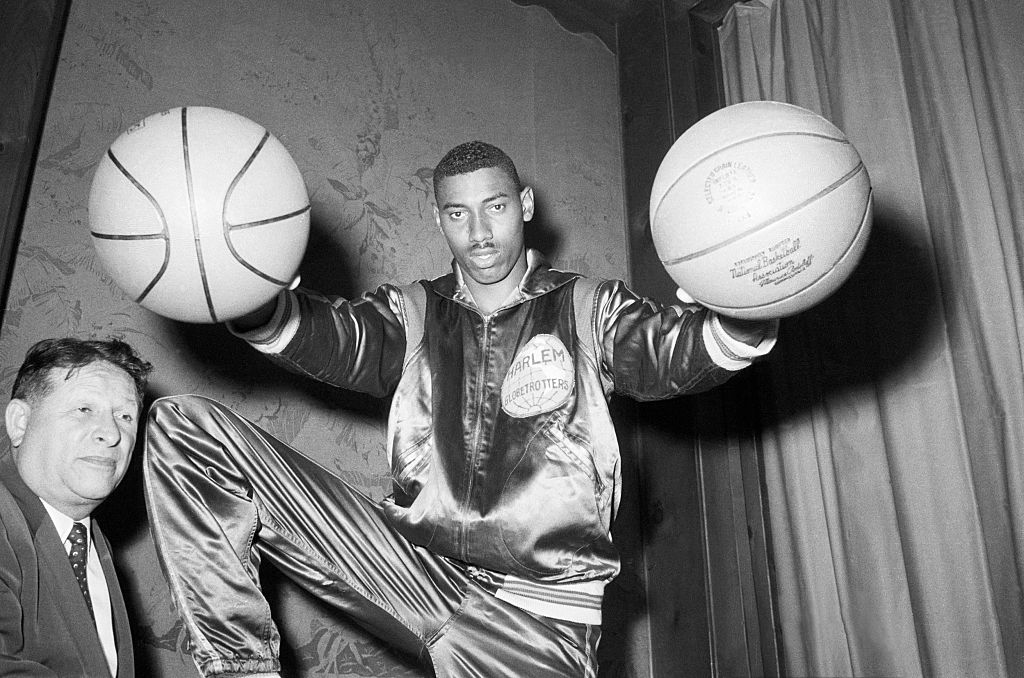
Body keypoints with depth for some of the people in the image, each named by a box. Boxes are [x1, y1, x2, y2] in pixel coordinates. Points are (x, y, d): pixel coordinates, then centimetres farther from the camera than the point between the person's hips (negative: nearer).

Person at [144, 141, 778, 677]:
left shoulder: (587, 310, 7)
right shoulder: (413, 313, 12)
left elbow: (675, 348, -10)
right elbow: (334, 337, -7)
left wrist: (745, 314, -31)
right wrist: (254, 302, -27)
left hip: (534, 610, -2)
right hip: (413, 565, 2)